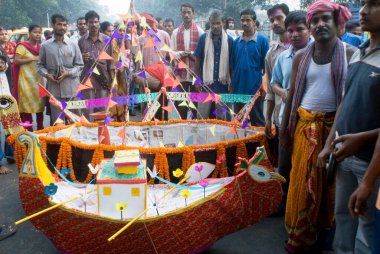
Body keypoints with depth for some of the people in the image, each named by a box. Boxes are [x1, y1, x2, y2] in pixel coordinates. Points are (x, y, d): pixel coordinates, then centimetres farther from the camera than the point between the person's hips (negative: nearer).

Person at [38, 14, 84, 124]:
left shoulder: (73, 45, 4)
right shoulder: (45, 45, 4)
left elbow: (80, 65, 5)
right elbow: (41, 65, 10)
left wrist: (68, 73, -11)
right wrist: (47, 74, -10)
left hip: (72, 88, 0)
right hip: (54, 88, 0)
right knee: (56, 121, 6)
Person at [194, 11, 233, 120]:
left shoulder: (229, 40, -1)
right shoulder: (203, 38, -2)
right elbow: (198, 60, 2)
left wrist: (232, 82, 3)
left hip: (222, 84, 1)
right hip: (206, 83, 0)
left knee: (221, 116, 12)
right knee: (202, 115, 6)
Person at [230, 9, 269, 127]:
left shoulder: (262, 40, -4)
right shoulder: (236, 41, 8)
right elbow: (232, 65, 12)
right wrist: (232, 84, 8)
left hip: (255, 89, -4)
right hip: (238, 88, 5)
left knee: (257, 122, 6)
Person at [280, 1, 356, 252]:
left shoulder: (351, 54, -3)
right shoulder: (301, 57, 5)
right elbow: (293, 94, 8)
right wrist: (285, 128, 7)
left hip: (335, 125, -1)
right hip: (306, 125, 2)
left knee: (331, 182, 10)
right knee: (303, 182, 5)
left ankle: (326, 231, 31)